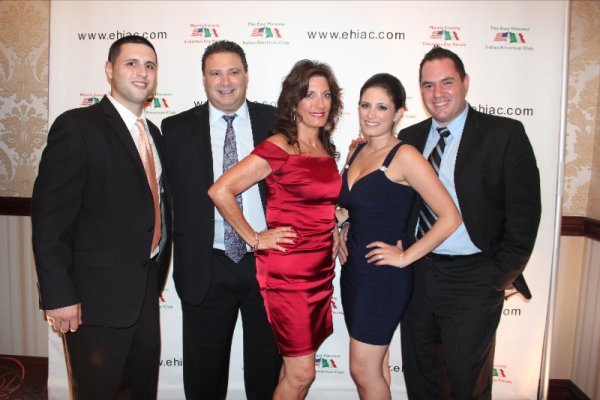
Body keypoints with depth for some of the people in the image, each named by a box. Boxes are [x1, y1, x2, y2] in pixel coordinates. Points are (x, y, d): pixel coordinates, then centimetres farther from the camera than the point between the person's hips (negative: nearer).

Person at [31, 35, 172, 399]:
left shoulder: (153, 133, 11)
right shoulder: (77, 126, -12)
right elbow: (49, 216, -15)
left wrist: (158, 275, 11)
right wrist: (58, 295, -17)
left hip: (147, 291, 7)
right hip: (98, 295, -7)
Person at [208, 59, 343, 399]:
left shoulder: (327, 150, 11)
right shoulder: (279, 148, -12)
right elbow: (220, 191, -18)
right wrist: (255, 239, -13)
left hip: (321, 270, 7)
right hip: (287, 272, -7)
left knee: (297, 367, 17)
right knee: (302, 372, 1)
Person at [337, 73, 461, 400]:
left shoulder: (405, 156, -15)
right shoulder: (357, 152, 8)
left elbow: (450, 217, -20)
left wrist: (405, 257, -16)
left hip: (384, 276, -7)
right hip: (353, 270, 7)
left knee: (363, 370, 2)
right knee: (374, 365, 18)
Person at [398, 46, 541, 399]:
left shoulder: (505, 134, -8)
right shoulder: (410, 138, 7)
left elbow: (524, 214, -9)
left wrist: (500, 278, -10)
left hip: (472, 279, -4)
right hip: (417, 274, 5)